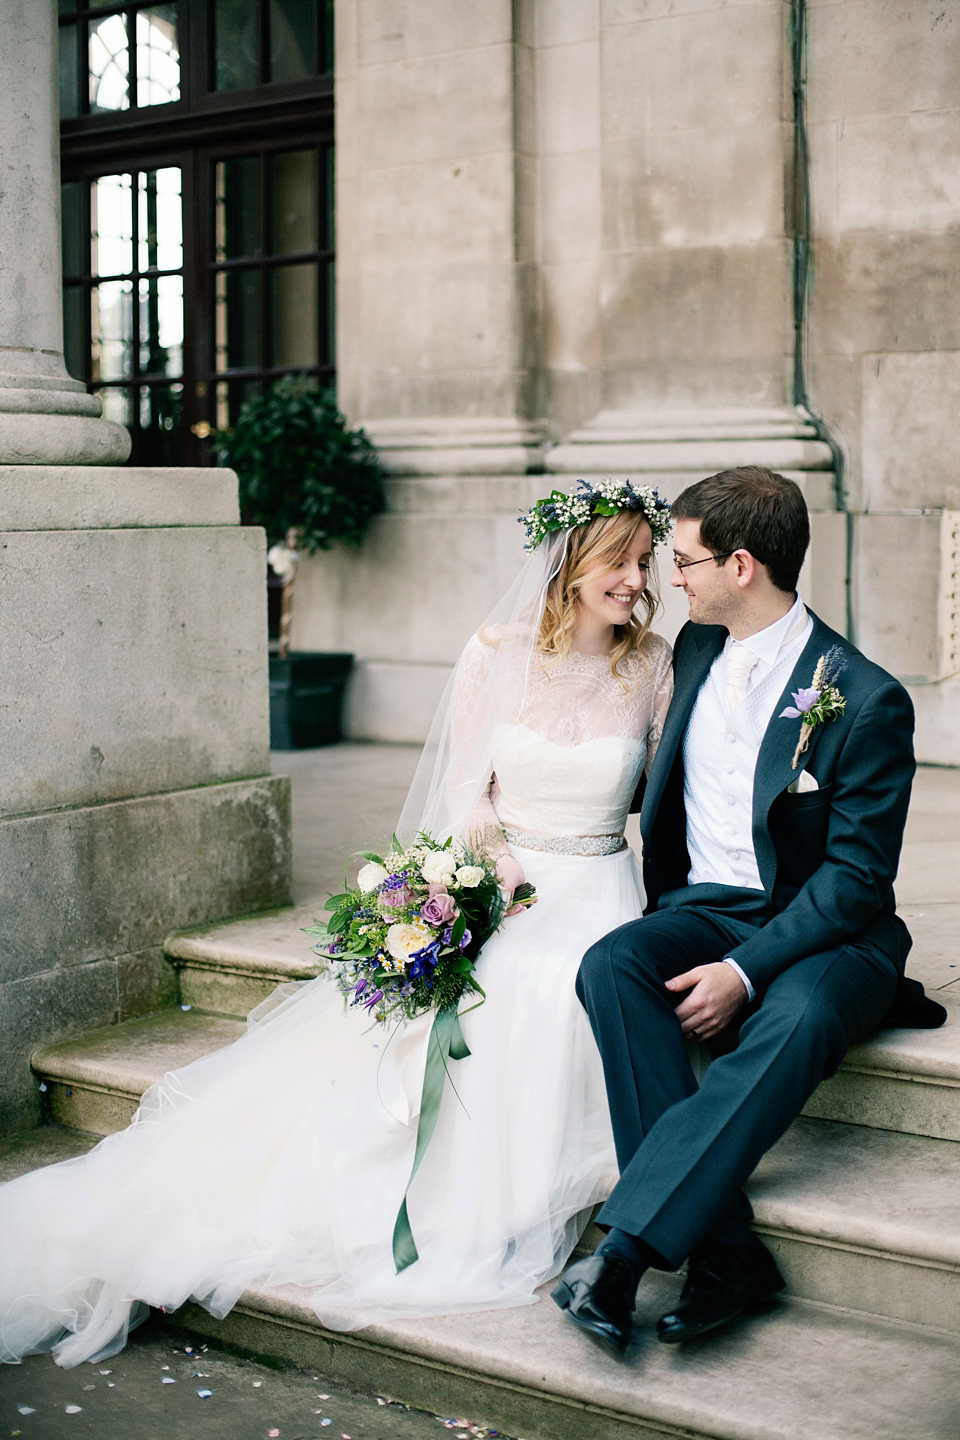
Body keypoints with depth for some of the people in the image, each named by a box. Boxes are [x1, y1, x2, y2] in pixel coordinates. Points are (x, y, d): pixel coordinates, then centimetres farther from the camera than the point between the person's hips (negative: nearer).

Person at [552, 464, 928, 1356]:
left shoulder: (866, 699, -13)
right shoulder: (696, 648, 7)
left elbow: (856, 874, -15)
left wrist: (745, 970, -25)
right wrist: (665, 904, 13)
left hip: (823, 932, -5)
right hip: (704, 909, 5)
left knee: (797, 1017, -39)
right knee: (610, 966, -27)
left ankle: (624, 1247, -39)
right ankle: (724, 1257, -31)